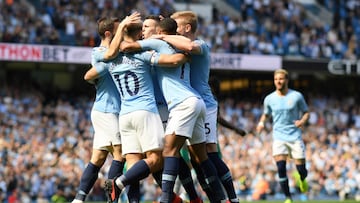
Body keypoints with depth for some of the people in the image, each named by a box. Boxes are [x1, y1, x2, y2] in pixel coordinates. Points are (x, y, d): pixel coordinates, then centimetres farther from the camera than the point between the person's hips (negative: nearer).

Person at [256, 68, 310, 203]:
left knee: (301, 169, -2)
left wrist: (302, 121, -15)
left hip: (295, 136, -1)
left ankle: (302, 180, 38)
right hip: (279, 137, 1)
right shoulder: (269, 99, 3)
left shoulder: (297, 96, -2)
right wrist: (262, 122, -3)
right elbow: (266, 114, 18)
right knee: (281, 168, -16)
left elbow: (306, 112, 6)